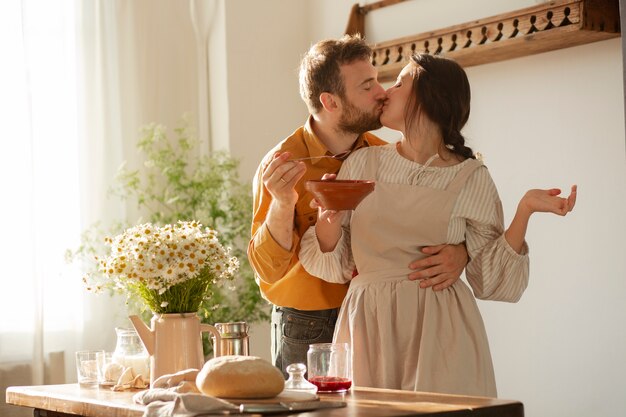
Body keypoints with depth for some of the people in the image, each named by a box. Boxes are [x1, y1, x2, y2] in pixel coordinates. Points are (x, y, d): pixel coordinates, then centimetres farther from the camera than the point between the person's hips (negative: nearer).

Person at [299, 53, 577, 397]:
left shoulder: (471, 178, 1)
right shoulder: (362, 163, 6)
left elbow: (491, 281, -1)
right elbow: (333, 265, 6)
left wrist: (524, 210, -11)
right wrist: (329, 219, -13)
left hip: (440, 331, -1)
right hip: (368, 330, 2)